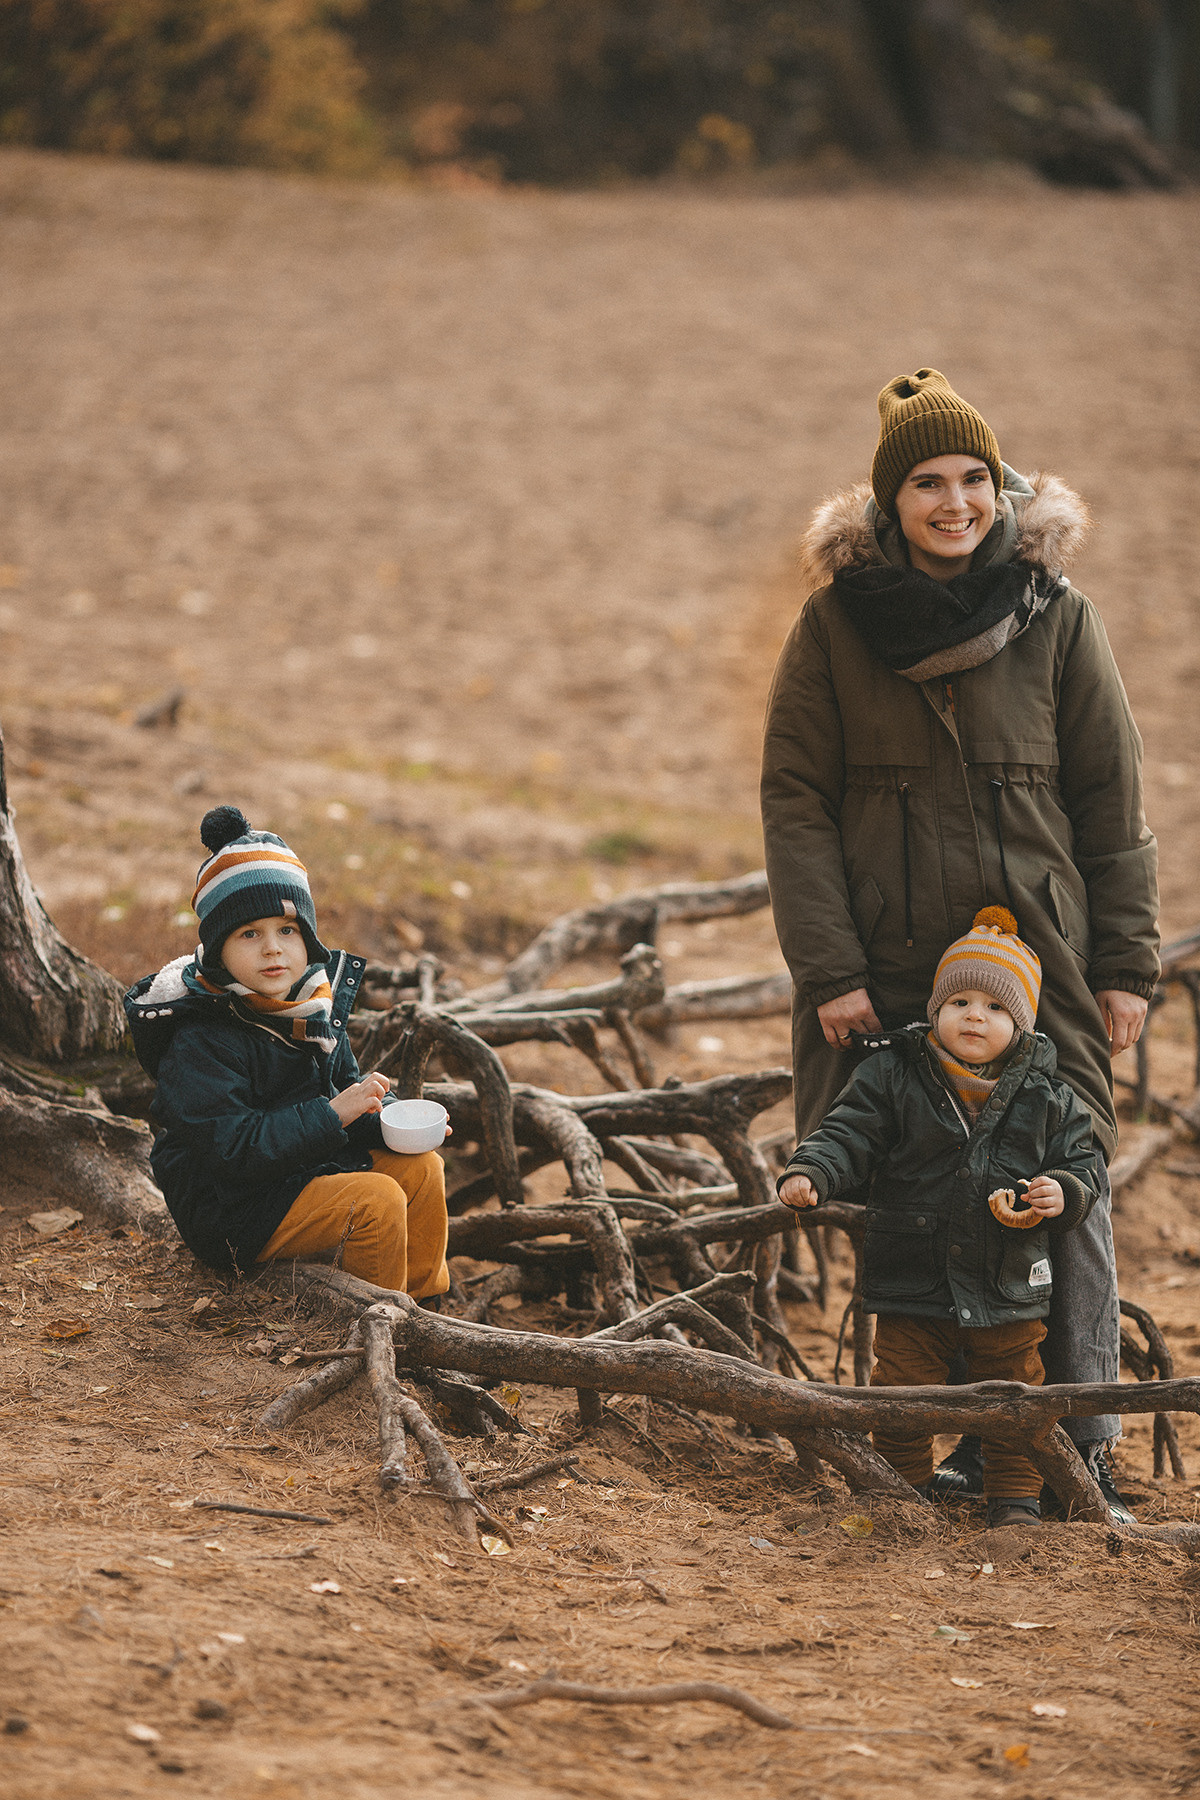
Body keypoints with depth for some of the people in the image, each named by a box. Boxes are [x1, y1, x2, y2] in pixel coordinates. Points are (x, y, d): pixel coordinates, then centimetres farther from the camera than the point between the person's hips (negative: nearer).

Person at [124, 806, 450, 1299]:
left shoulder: (311, 1009, 4)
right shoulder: (202, 1043, -23)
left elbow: (343, 1086, 15)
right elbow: (231, 1146, -29)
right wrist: (332, 1114, -28)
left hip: (311, 1168, 9)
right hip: (231, 1209, -9)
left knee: (420, 1168, 6)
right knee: (376, 1198, -21)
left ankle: (425, 1300, 20)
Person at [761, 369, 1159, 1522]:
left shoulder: (1054, 618, 2)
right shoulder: (836, 624, 0)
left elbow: (1111, 803, 6)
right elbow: (795, 802, 0)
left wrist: (1126, 965, 3)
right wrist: (827, 971, -7)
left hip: (1037, 958, 0)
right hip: (885, 967, 0)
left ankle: (1078, 1453, 4)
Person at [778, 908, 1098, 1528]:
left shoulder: (1047, 1099, -1)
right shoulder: (892, 1076, -5)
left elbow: (1080, 1166, 6)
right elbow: (848, 1134, -8)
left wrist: (1063, 1193, -16)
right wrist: (809, 1174, -26)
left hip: (1009, 1286, 1)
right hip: (913, 1285, -1)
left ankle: (1016, 1499, 24)